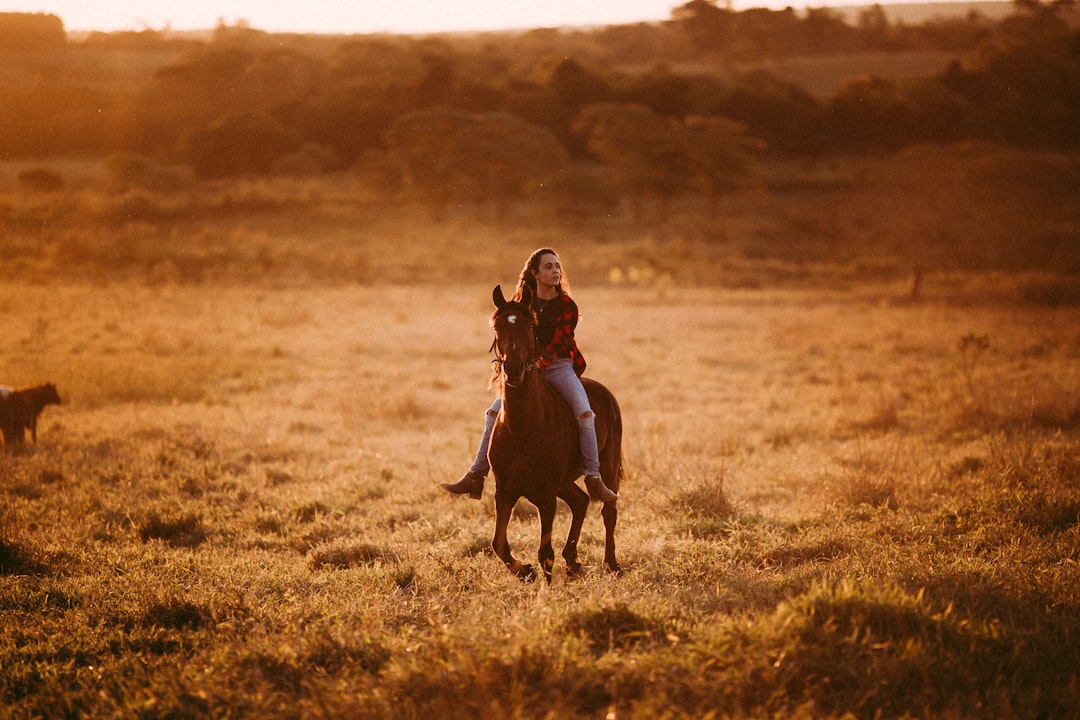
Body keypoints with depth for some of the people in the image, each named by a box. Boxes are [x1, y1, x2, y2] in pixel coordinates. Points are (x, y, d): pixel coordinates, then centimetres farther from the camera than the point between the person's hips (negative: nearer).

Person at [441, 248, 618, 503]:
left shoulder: (567, 307, -2)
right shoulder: (522, 303, 8)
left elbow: (559, 341, -13)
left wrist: (541, 361, -28)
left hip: (558, 365, -3)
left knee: (585, 413, -25)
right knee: (494, 413, -10)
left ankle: (594, 480, -20)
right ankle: (476, 476, -5)